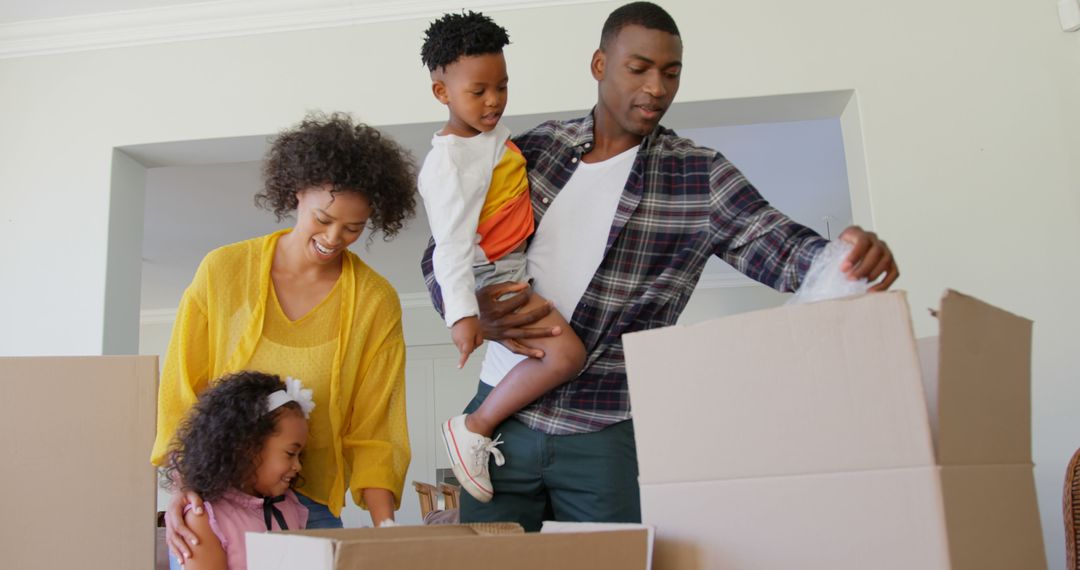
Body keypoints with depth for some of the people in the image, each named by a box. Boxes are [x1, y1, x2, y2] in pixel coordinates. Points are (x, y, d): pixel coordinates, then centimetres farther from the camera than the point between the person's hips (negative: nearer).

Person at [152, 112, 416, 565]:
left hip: (312, 506, 0)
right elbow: (181, 392, -1)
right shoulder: (223, 270, -5)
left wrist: (384, 528, -15)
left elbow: (372, 432, -5)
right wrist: (184, 485, -13)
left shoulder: (376, 302, -6)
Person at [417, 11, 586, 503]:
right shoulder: (449, 161, -20)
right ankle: (474, 427, -11)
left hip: (518, 268, 10)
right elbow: (452, 241, -27)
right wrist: (461, 314, -34)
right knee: (565, 353, -25)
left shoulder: (492, 134, 9)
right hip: (494, 279, -10)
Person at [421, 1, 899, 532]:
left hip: (607, 434, -2)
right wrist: (470, 308, -15)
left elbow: (776, 244, -13)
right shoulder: (529, 151, 4)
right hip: (502, 414, 2)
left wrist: (844, 255, -35)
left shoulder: (698, 175, -1)